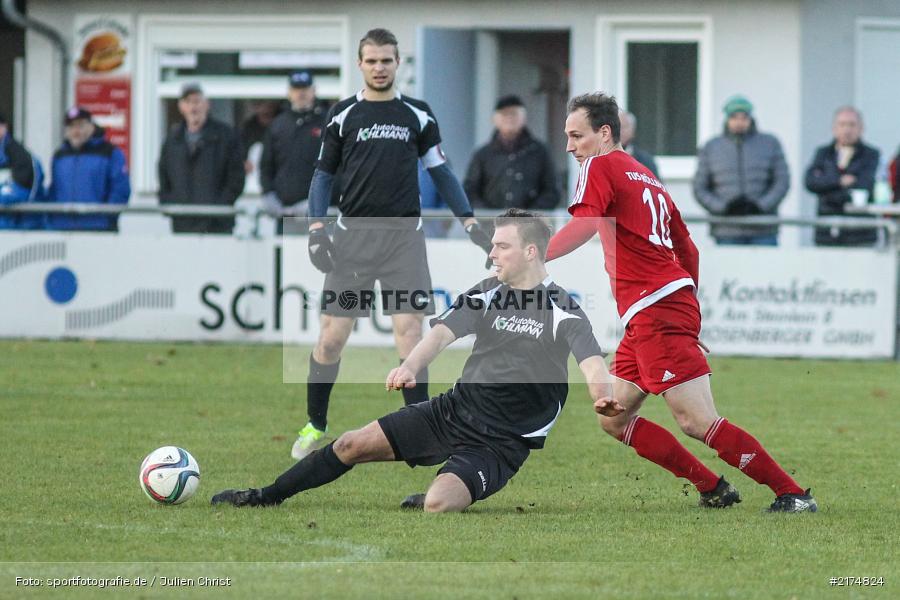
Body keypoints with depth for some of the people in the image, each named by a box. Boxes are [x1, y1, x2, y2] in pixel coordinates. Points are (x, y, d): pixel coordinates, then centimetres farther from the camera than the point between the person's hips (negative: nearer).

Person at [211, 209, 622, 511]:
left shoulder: (563, 312, -12)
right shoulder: (486, 294, 5)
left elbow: (591, 363, -27)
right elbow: (443, 333, -7)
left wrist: (604, 399, -51)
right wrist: (411, 366, -29)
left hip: (502, 441, -6)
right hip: (454, 409, 6)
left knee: (437, 504, -29)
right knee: (354, 444, 0)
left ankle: (425, 500, 9)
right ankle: (265, 497, 17)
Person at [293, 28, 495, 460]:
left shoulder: (417, 114, 7)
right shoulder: (343, 114, 5)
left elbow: (440, 172, 14)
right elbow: (324, 174, 9)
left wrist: (470, 222, 6)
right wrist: (316, 228, -3)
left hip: (404, 238, 0)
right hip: (353, 238, 0)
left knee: (409, 328, -10)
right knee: (332, 335, -1)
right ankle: (315, 427, 15)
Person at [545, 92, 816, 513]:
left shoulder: (600, 166, -2)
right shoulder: (646, 178, 23)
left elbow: (583, 226, -20)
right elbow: (688, 250, 26)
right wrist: (686, 307, 30)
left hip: (656, 310, -10)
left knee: (698, 422, -12)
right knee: (614, 419, 10)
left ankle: (792, 494, -11)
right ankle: (713, 489, 8)